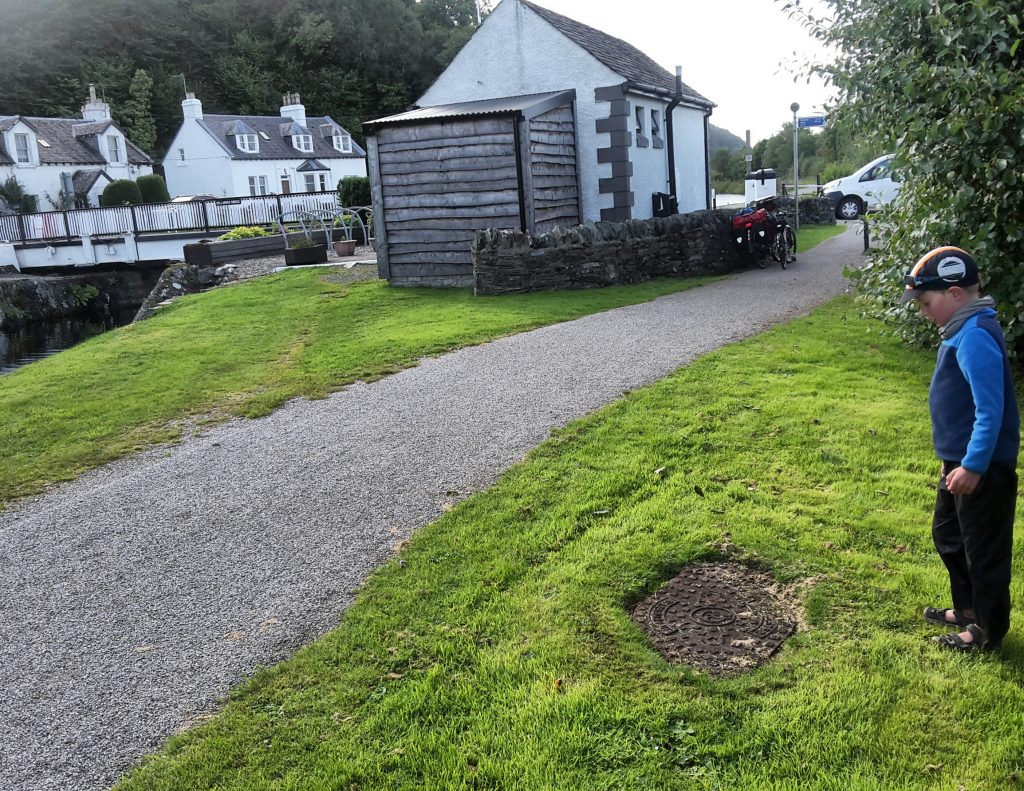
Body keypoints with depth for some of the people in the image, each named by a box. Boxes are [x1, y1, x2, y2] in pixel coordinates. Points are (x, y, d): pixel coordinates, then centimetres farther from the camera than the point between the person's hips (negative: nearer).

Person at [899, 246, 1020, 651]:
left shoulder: (975, 337, -24)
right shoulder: (963, 332, 8)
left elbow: (991, 409, -26)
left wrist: (973, 465, -24)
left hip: (982, 468, -11)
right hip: (961, 460, 11)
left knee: (984, 548, 4)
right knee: (947, 534, 23)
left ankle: (989, 631, 20)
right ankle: (968, 608, 39)